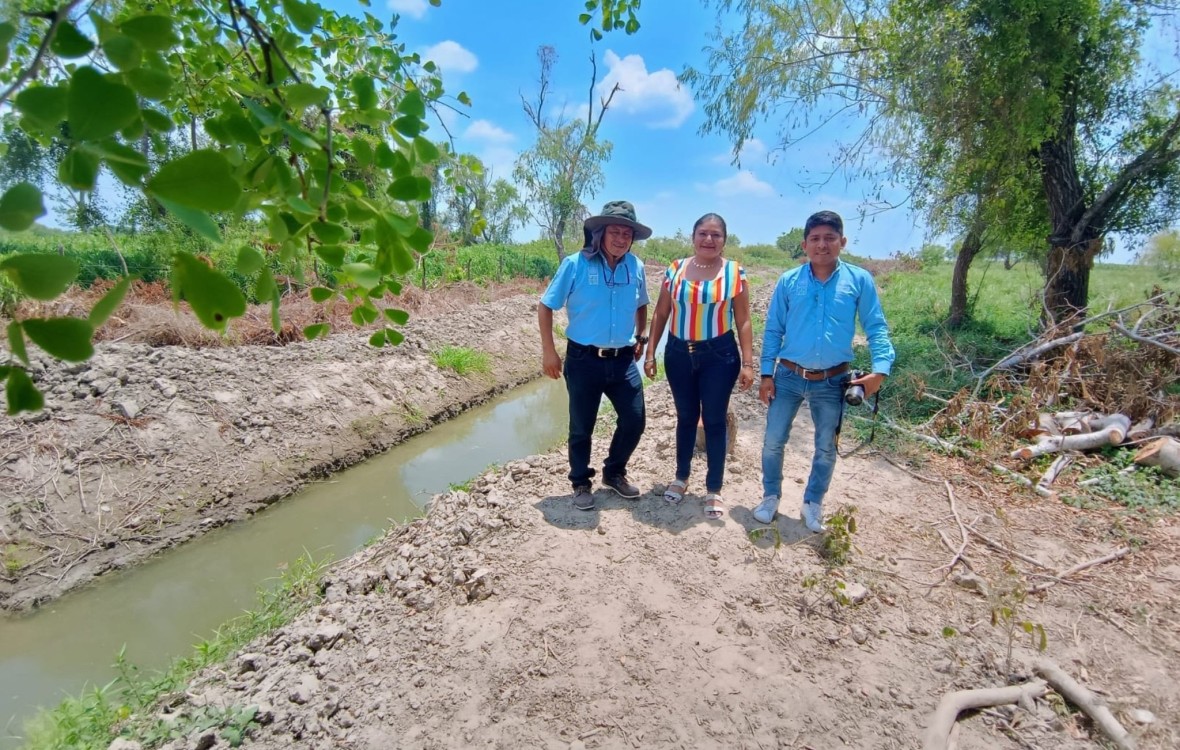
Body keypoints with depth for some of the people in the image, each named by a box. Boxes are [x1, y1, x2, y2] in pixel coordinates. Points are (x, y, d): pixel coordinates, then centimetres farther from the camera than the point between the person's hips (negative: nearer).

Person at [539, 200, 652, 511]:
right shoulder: (575, 264, -10)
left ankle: (614, 473, 33)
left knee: (635, 422, 7)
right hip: (584, 360, -4)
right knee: (582, 427, 9)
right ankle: (581, 483, 31)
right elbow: (545, 307, -5)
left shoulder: (636, 267, 2)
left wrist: (640, 338, 14)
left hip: (624, 360, 4)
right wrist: (549, 352, -7)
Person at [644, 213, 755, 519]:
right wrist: (650, 353, 3)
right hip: (679, 354, 2)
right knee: (686, 417, 15)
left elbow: (743, 321, -2)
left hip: (719, 355, -2)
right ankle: (681, 477, 33)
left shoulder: (735, 272, -3)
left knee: (714, 421, 5)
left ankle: (714, 490, 19)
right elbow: (660, 314, 6)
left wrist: (748, 363, -6)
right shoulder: (675, 269, 2)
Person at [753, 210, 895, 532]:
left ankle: (813, 503, 35)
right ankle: (771, 496, 30)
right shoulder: (788, 282, -3)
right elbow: (773, 330, 1)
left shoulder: (859, 280, -5)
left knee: (826, 448, 14)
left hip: (832, 382, 0)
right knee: (773, 441, 7)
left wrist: (880, 369, -18)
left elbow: (876, 327, -3)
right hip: (788, 377, 0)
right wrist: (766, 375, -3)